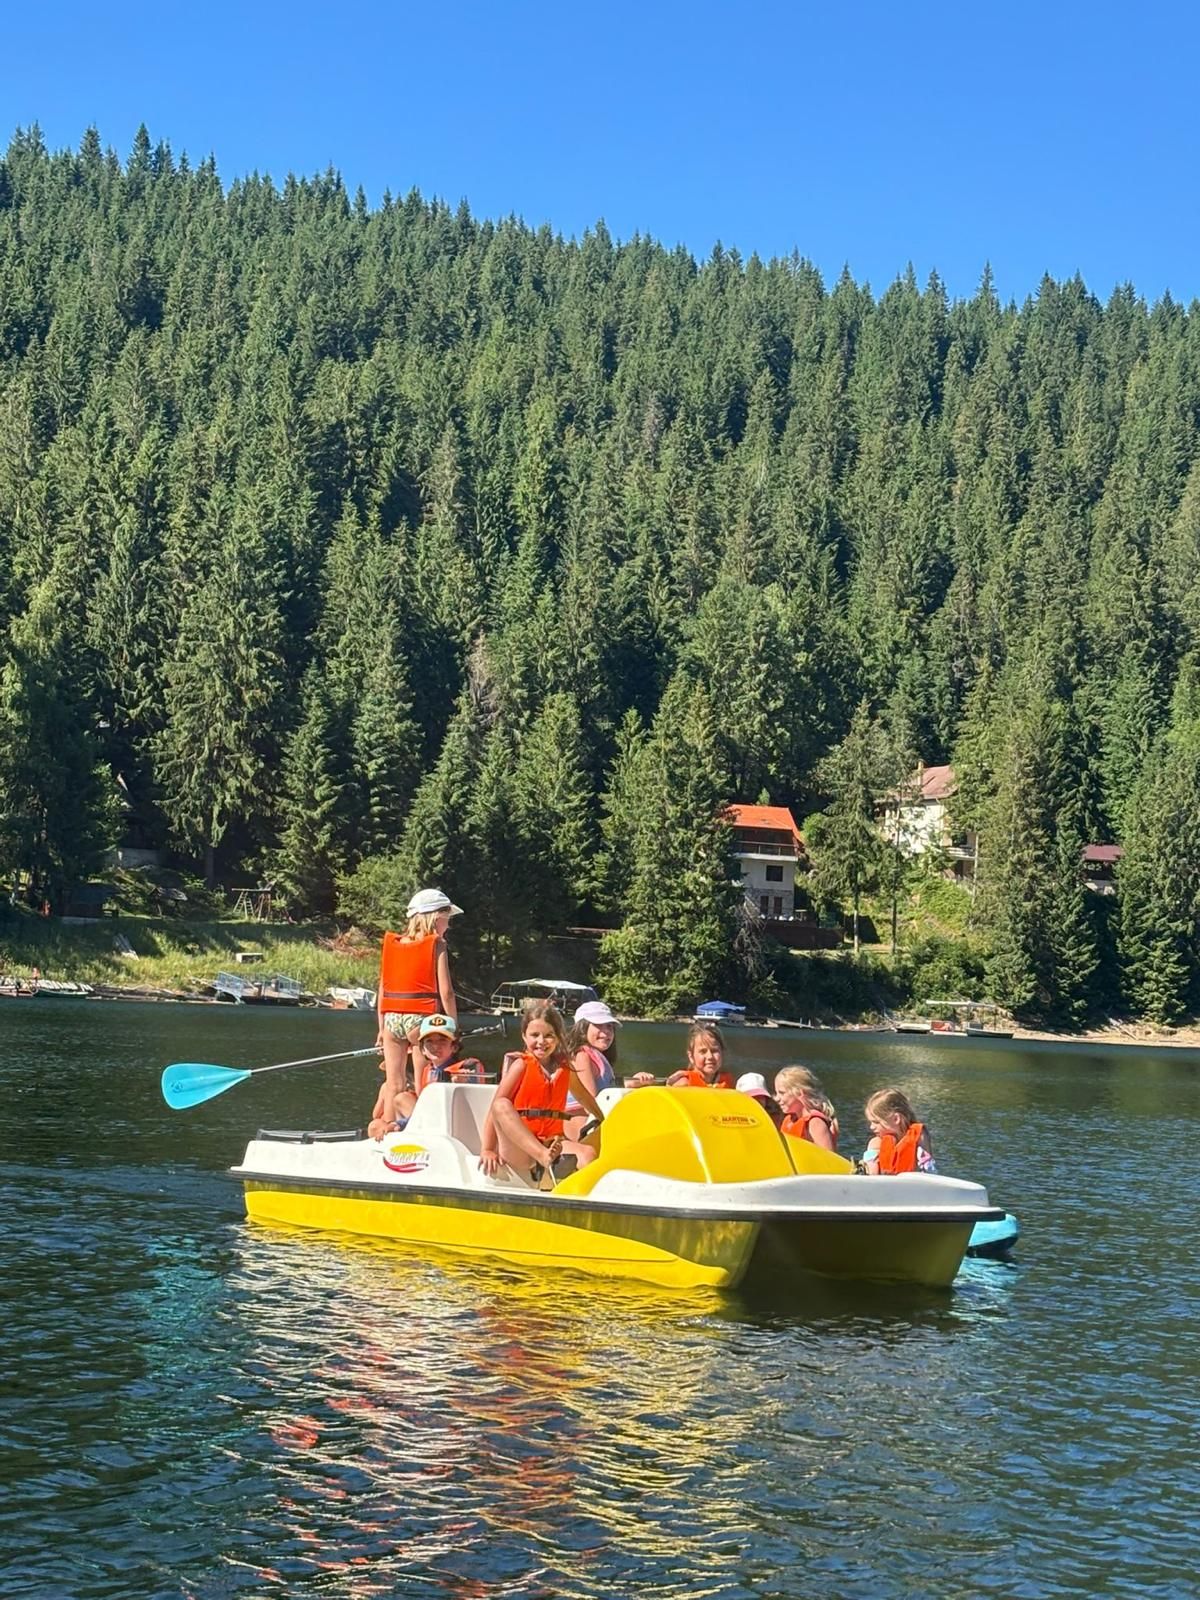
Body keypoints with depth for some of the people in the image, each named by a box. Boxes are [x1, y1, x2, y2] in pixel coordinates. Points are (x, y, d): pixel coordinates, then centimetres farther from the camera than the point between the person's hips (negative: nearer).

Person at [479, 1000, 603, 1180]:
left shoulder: (565, 1068, 12)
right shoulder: (521, 1064, -1)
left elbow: (586, 1099, 28)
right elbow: (497, 1107, -8)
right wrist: (487, 1150, -15)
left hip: (552, 1142, 4)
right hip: (518, 1149, -4)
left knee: (588, 1153, -26)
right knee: (502, 1105, -32)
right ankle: (544, 1157, -46)